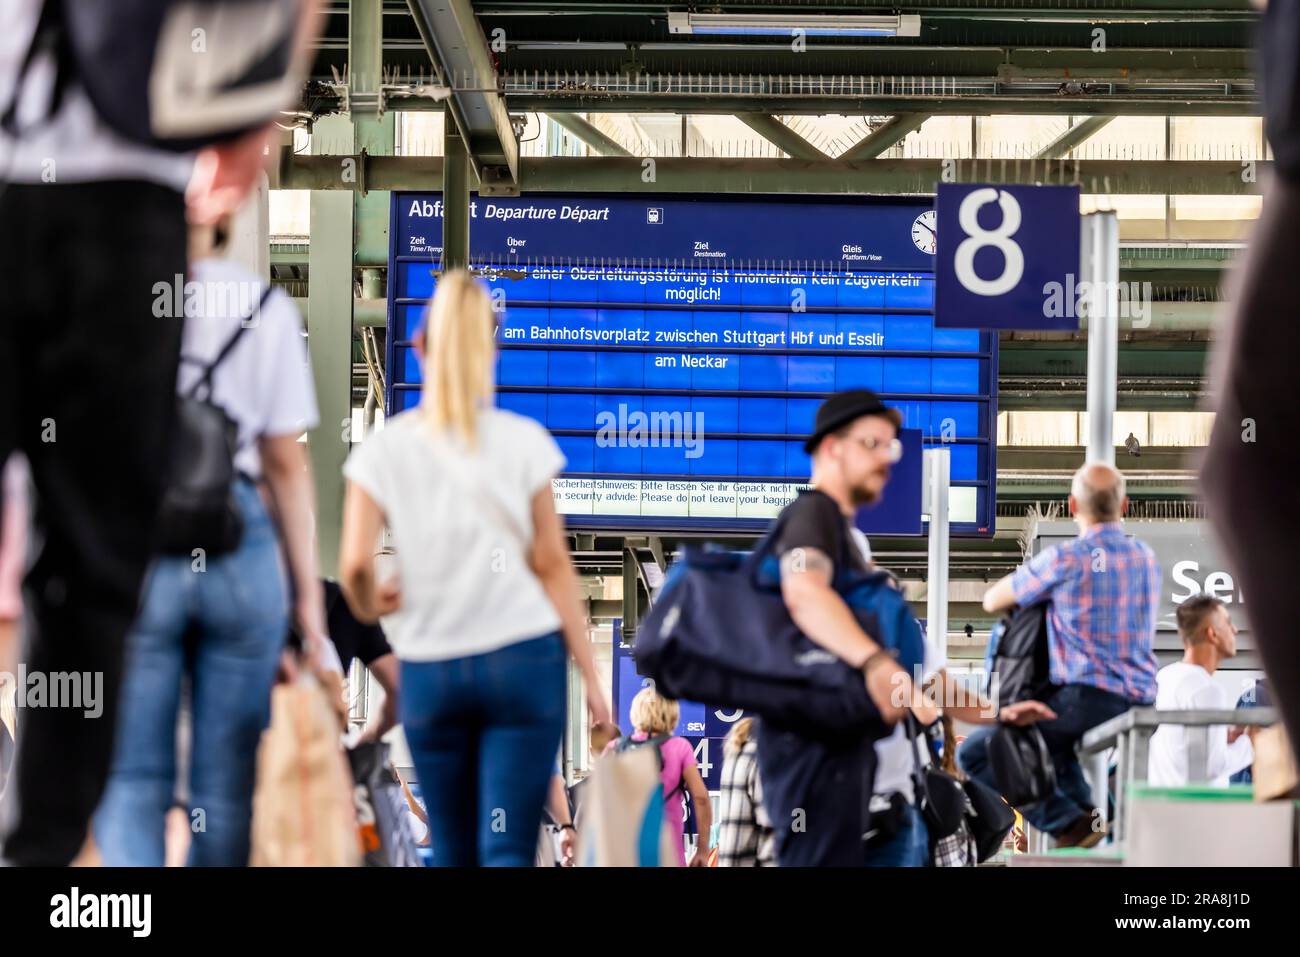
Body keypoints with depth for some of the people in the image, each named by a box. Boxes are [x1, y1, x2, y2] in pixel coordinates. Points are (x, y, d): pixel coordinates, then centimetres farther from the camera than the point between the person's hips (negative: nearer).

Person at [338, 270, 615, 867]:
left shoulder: (384, 449, 0)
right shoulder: (522, 441, 0)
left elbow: (354, 565, -9)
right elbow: (552, 565, 1)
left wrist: (372, 607, 14)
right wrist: (590, 676, 5)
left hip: (430, 669, 1)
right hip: (524, 657, -1)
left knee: (453, 855, 13)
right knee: (508, 851, -5)